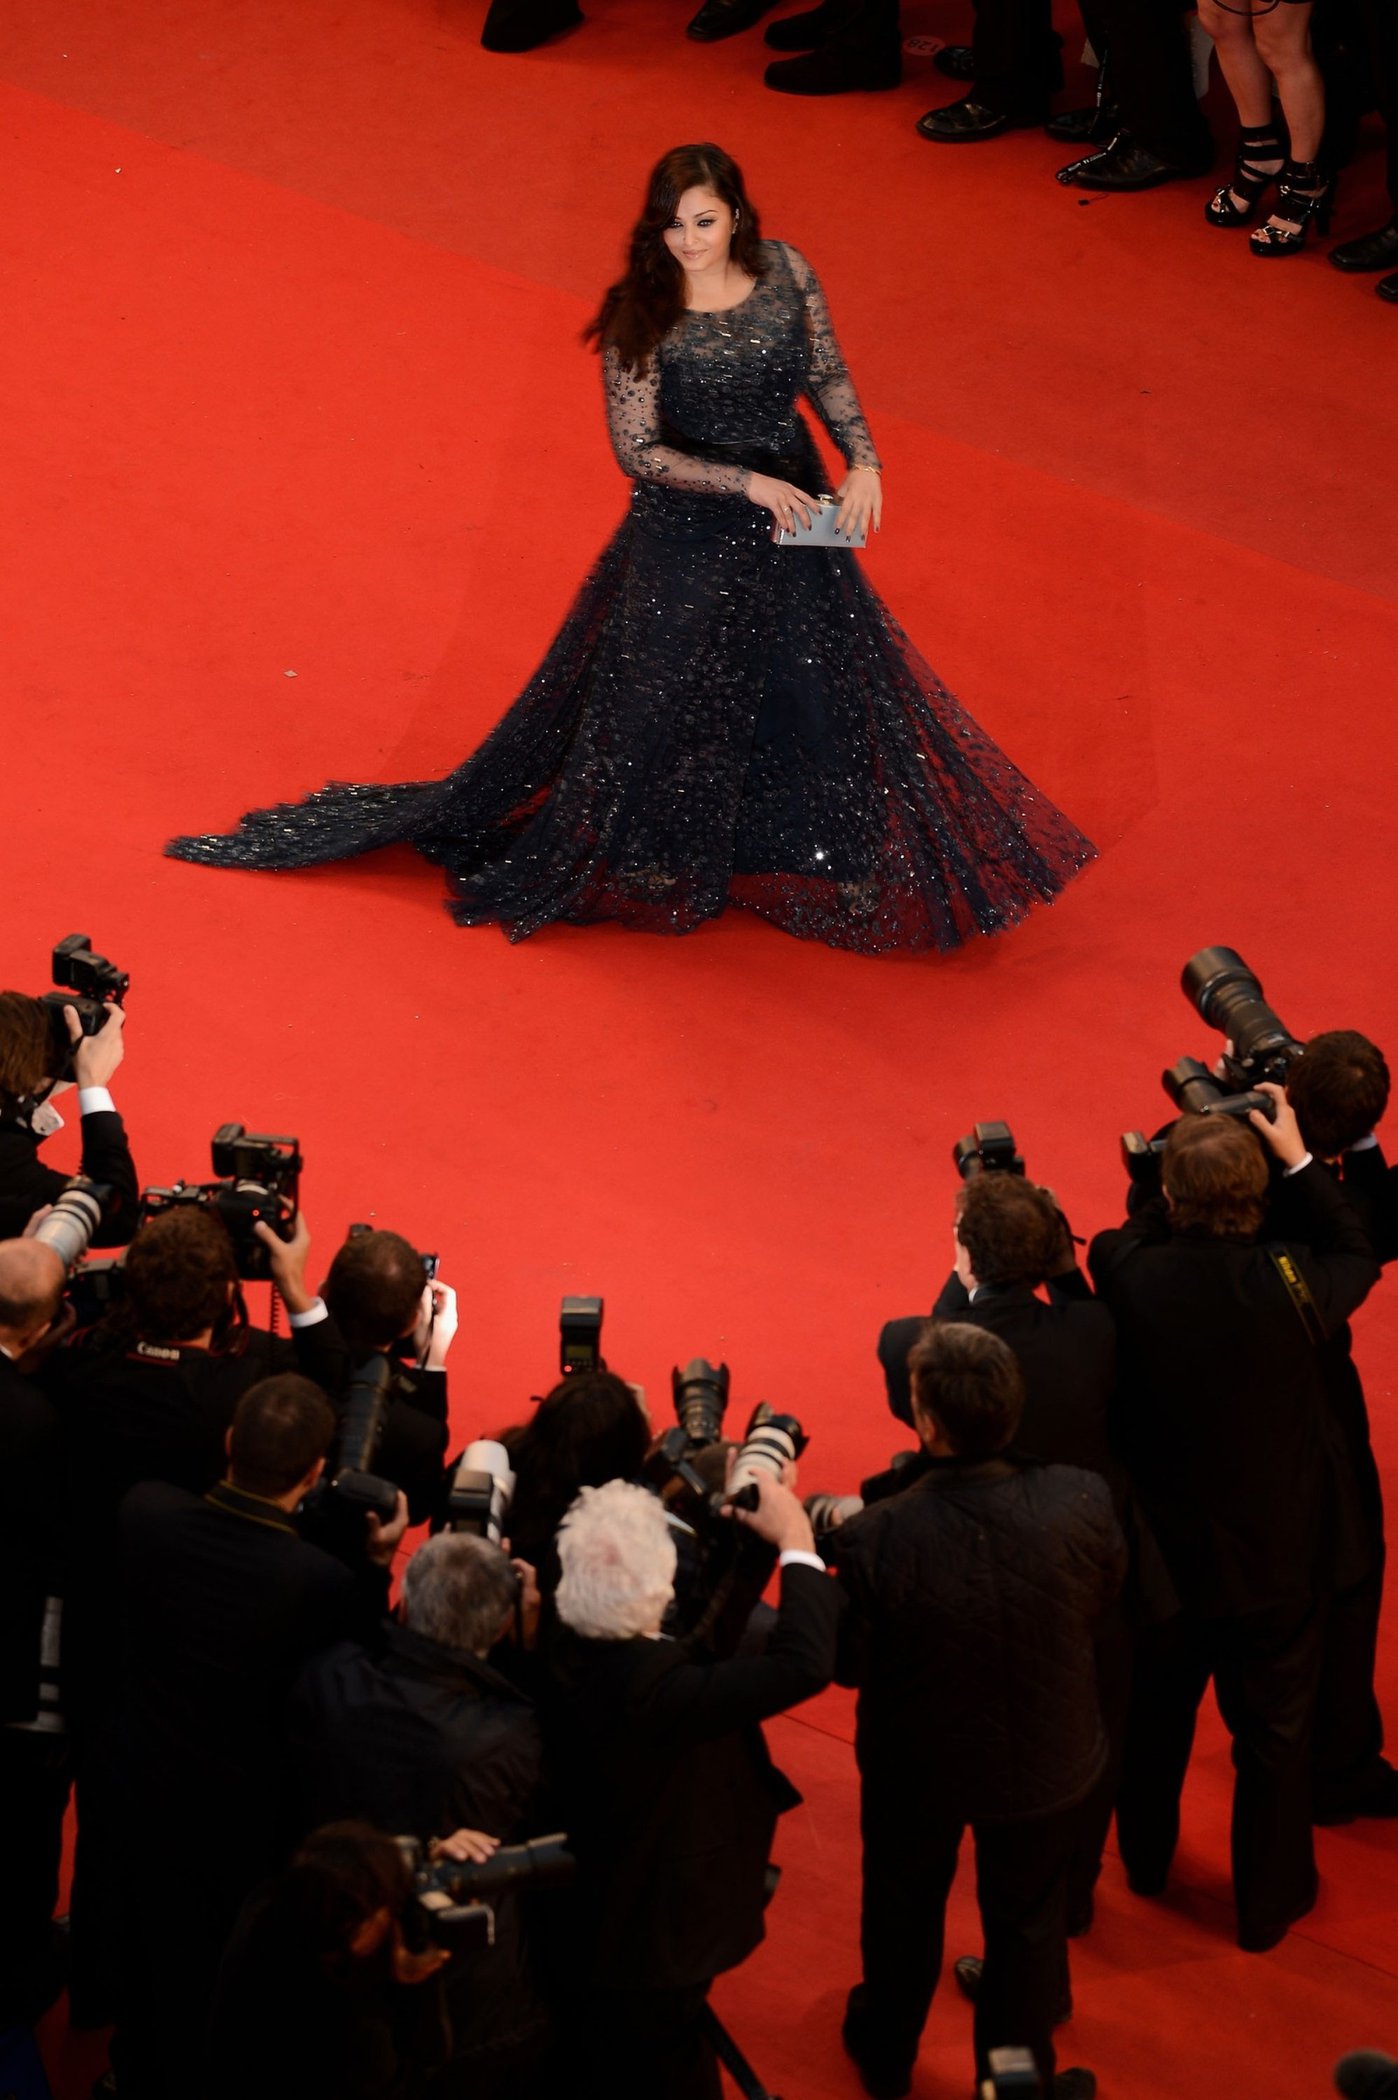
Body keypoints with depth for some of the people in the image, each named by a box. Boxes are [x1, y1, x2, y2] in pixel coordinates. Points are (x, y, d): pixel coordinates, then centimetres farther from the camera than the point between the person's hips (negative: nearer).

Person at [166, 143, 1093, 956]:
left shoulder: (788, 273, -8)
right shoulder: (644, 314, -19)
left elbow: (829, 375, 5)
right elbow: (639, 450, -17)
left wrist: (863, 461, -11)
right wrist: (747, 483, -27)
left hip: (796, 516, 4)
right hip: (688, 536, -4)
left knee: (819, 687, 16)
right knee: (670, 698, 9)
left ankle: (827, 863, 36)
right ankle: (645, 864, 30)